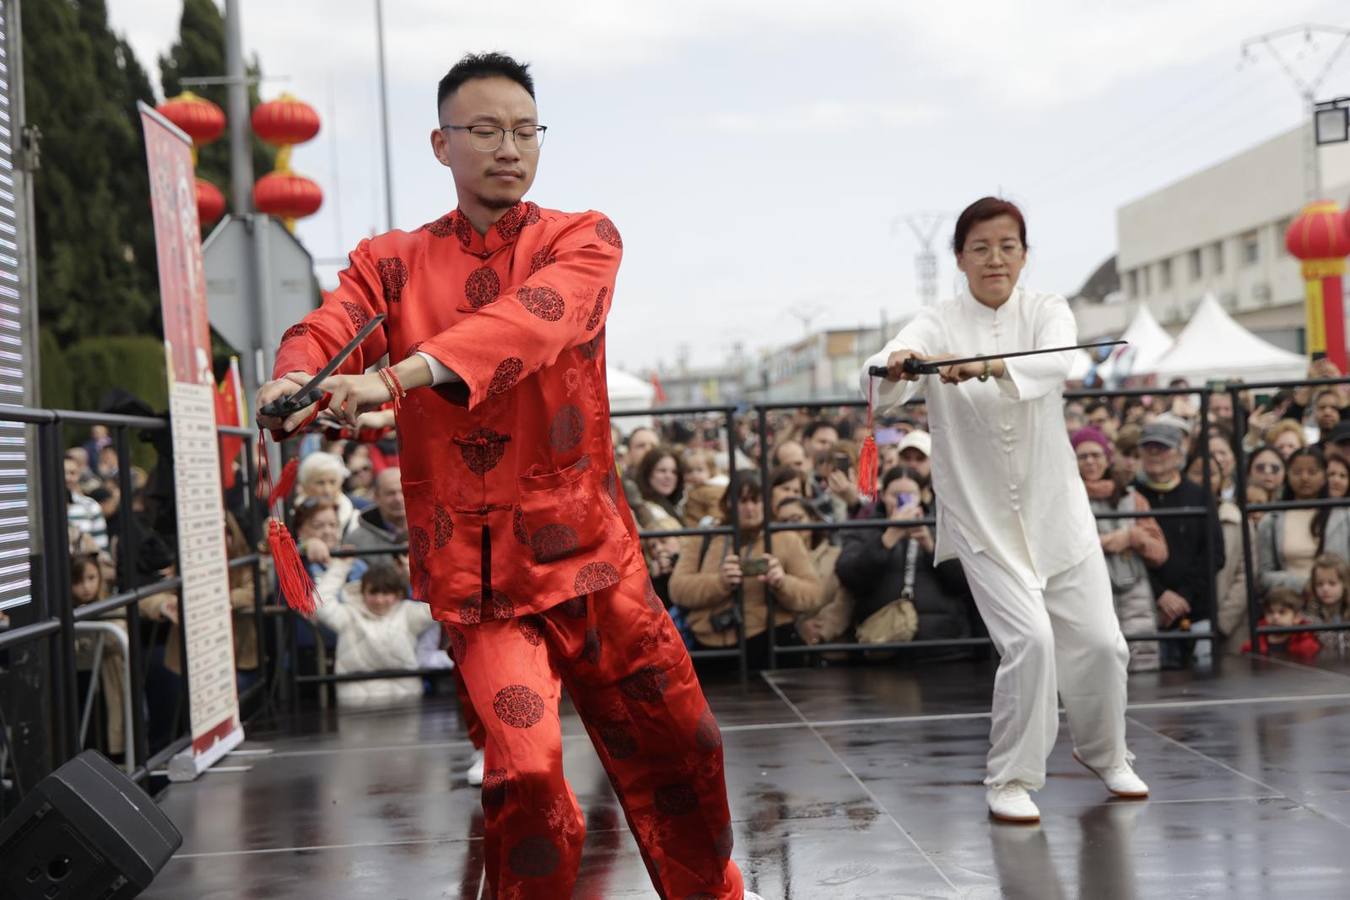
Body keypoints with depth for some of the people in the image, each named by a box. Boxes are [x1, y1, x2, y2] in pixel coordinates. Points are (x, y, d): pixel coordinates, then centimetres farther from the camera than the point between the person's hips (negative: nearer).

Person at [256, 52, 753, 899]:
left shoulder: (583, 239, 0)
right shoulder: (390, 263, 5)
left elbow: (533, 317, -21)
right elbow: (328, 330, -14)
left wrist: (401, 375, -38)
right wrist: (297, 379, -40)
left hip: (588, 545, 1)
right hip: (473, 564, -1)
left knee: (679, 748, 12)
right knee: (525, 771, -16)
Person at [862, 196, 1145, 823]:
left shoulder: (1046, 311, -2)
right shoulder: (936, 326, -6)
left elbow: (1058, 361, -27)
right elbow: (879, 388, -26)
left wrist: (987, 366, -47)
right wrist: (895, 369, -51)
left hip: (1055, 508, 2)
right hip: (981, 516, -2)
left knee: (1099, 641, 5)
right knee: (1030, 638, -16)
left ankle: (1103, 752, 35)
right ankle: (1011, 779, 3)